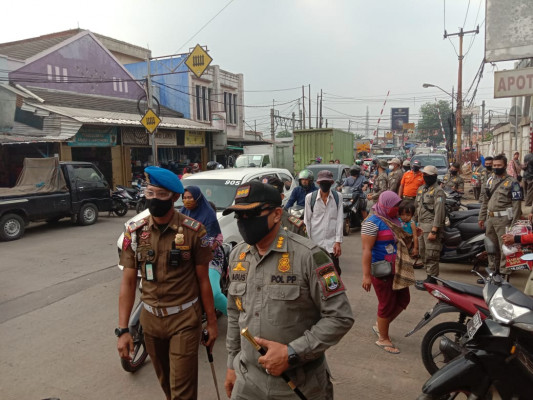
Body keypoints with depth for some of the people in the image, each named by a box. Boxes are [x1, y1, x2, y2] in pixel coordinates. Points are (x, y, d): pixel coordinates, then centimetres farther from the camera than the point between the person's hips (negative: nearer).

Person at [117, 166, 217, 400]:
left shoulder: (193, 231, -12)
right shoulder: (134, 232, -4)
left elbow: (203, 279, -5)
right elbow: (128, 282, -1)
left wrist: (211, 321, -1)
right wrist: (122, 329, -5)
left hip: (185, 318, -3)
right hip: (150, 319, 4)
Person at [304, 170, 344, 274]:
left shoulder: (337, 197, 1)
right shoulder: (310, 197, 0)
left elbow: (339, 220, -1)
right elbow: (307, 221, 2)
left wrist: (338, 242, -7)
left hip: (331, 243, 0)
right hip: (314, 242, 0)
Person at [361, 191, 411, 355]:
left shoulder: (394, 220, 9)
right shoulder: (372, 222, -17)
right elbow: (366, 250, -22)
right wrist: (366, 275, -25)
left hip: (396, 269, 9)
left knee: (403, 299, 15)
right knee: (387, 304, 2)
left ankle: (380, 325, 34)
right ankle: (383, 339, 22)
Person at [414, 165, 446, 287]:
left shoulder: (438, 191, -10)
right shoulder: (421, 189, 17)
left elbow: (439, 212, -17)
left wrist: (434, 231, -22)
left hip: (432, 226, -9)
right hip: (421, 226, 9)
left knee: (431, 255, -6)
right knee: (423, 253, 14)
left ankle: (431, 280, 2)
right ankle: (430, 276, 26)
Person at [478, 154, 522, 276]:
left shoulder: (512, 182, -7)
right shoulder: (490, 180, 13)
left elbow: (516, 204, -12)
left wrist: (514, 224, -16)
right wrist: (481, 217, 15)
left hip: (503, 220, -7)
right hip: (490, 218, 7)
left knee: (504, 247, -4)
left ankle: (504, 273, 3)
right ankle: (492, 269, 29)